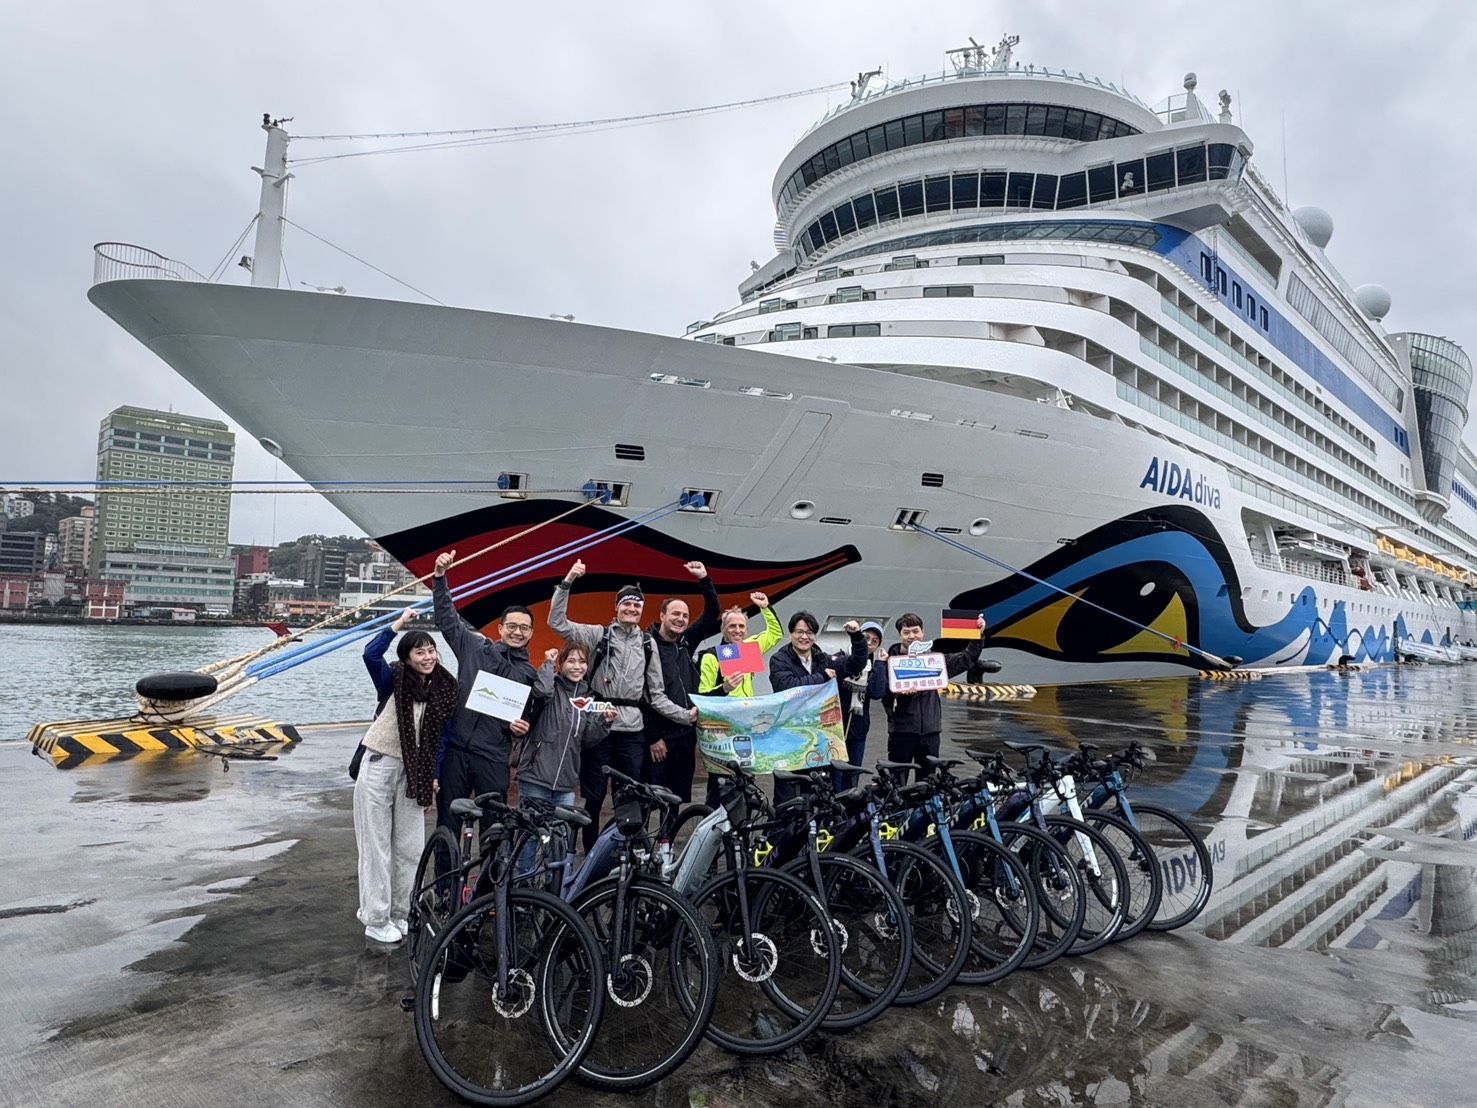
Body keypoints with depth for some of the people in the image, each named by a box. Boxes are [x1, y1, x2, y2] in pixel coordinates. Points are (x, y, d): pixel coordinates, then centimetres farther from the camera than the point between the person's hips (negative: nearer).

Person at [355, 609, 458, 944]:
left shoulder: (444, 690, 3)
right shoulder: (393, 681, -6)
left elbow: (441, 737, 5)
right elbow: (370, 654, -27)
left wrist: (433, 777, 0)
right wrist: (398, 624, -24)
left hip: (414, 773, 4)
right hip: (379, 766, -4)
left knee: (411, 848, 10)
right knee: (377, 847, 4)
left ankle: (399, 913, 25)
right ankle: (376, 920, 15)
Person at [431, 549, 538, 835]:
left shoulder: (531, 675, 9)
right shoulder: (475, 647, 6)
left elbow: (530, 718, 14)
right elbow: (447, 616, 2)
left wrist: (522, 729, -9)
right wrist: (440, 576, -8)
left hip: (493, 758, 0)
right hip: (455, 749, 0)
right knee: (448, 821, 8)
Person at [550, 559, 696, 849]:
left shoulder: (648, 645, 11)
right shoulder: (599, 635, 3)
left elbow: (656, 694, 11)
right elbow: (557, 622, -8)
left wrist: (686, 715, 0)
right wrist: (567, 582, -15)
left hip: (632, 730, 3)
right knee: (593, 797, 6)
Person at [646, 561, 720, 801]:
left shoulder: (686, 642, 10)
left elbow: (712, 615, 13)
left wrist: (705, 580, 2)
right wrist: (652, 738, -14)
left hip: (686, 736, 6)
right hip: (659, 738, -6)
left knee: (682, 798, 12)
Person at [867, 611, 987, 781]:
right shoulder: (891, 661, -3)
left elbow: (966, 659, 14)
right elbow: (875, 692, -11)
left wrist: (978, 635, 4)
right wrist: (880, 664, -23)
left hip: (930, 730, 4)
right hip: (902, 730, -4)